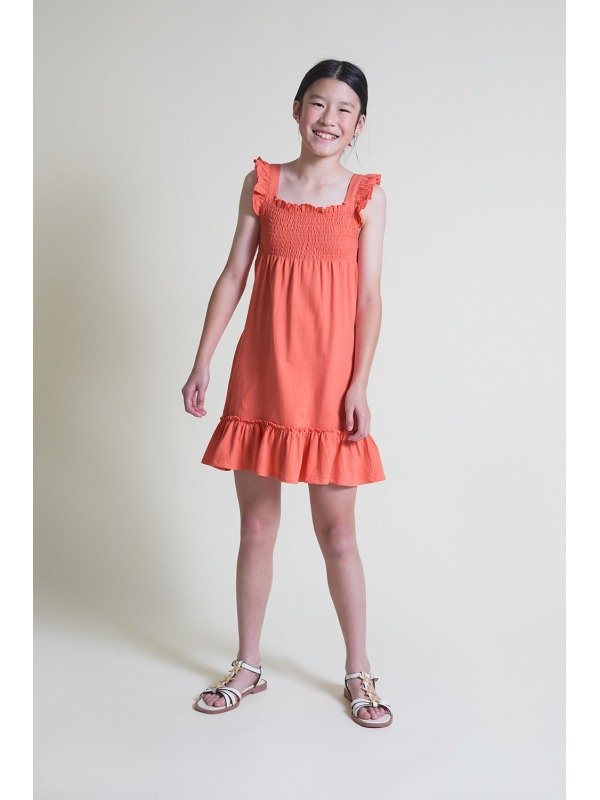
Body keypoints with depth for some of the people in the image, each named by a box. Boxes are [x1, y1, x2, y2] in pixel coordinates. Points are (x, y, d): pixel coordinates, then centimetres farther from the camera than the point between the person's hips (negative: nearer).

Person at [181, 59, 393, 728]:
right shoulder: (262, 182, 6)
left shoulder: (366, 195, 1)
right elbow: (233, 276, 6)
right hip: (260, 377, 2)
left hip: (328, 380, -2)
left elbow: (369, 297, -2)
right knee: (256, 528, 11)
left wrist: (358, 385, -10)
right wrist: (201, 364, 2)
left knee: (336, 532, 6)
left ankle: (358, 672, 24)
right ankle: (248, 667, 27)